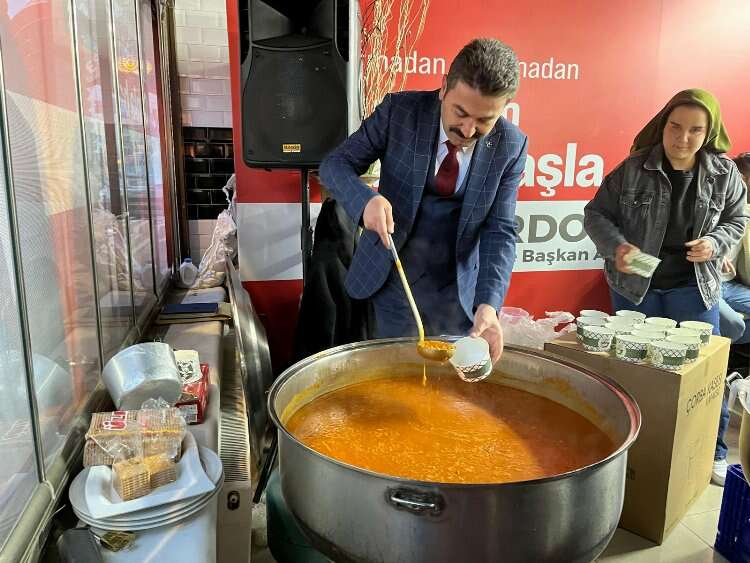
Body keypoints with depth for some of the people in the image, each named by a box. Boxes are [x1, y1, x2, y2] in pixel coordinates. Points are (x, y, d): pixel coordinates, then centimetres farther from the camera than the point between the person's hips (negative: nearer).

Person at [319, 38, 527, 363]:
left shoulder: (511, 147, -11)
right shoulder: (399, 110, -14)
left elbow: (499, 231, -12)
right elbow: (335, 164, -10)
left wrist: (488, 303, -28)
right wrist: (366, 199, -32)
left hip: (458, 288, 2)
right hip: (394, 279, -1)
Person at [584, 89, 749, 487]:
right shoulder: (634, 168, -11)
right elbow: (595, 214, -5)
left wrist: (716, 243, -10)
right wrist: (616, 246, -23)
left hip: (694, 288, 2)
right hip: (634, 286, -1)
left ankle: (713, 454, 31)